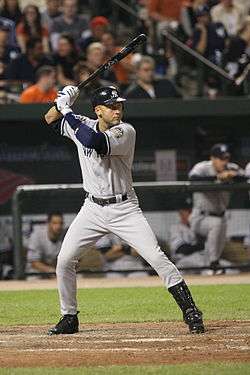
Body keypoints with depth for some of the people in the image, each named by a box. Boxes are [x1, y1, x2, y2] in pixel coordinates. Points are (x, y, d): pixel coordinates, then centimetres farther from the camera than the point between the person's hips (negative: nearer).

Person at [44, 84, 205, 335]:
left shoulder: (125, 131, -17)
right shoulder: (84, 125, 0)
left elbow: (95, 142, -33)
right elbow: (50, 120, 12)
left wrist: (68, 112, -26)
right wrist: (62, 102, -9)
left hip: (124, 209, -5)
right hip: (93, 209, 5)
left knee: (157, 257, -14)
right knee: (64, 260, 0)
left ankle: (191, 312, -9)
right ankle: (69, 319, 16)